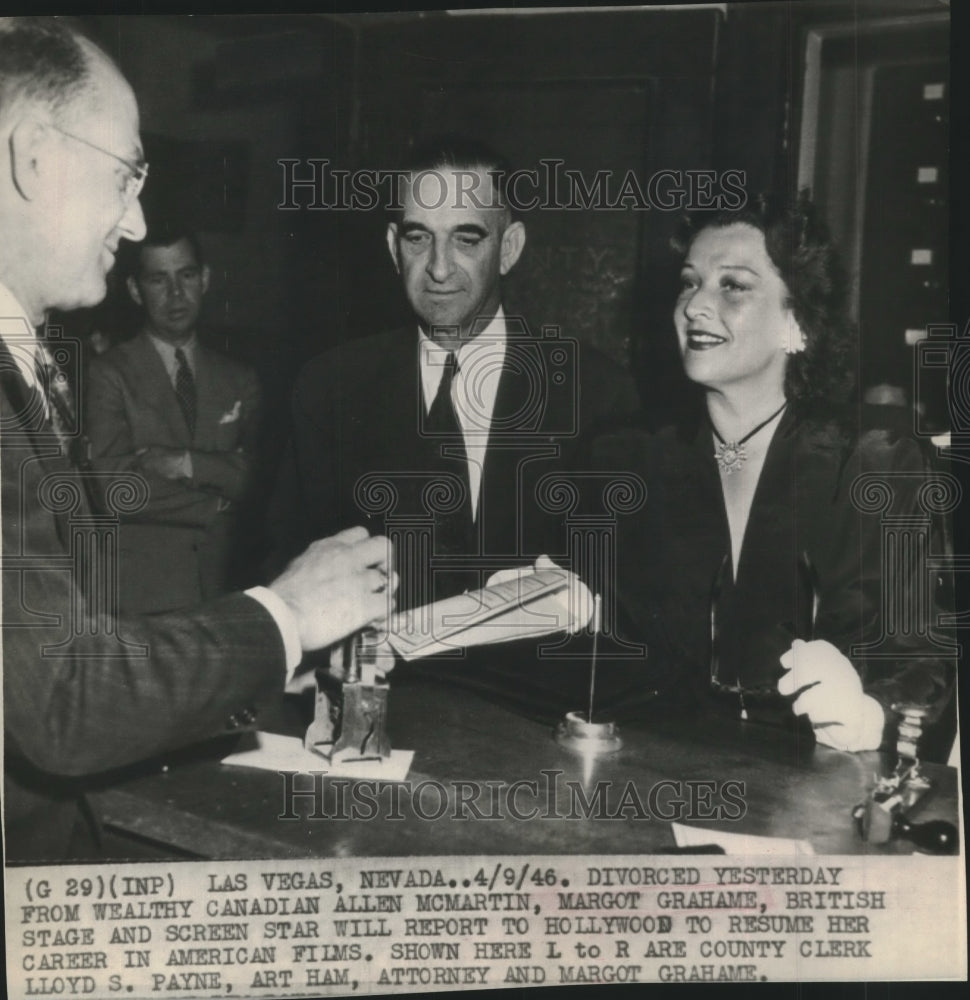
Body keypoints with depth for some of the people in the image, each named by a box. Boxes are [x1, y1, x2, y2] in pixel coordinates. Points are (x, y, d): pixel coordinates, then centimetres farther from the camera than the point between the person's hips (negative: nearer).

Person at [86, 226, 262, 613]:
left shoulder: (239, 380, 10)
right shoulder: (109, 374, -3)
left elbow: (254, 475, 1)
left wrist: (186, 463, -14)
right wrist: (215, 503, -6)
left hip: (220, 587, 3)